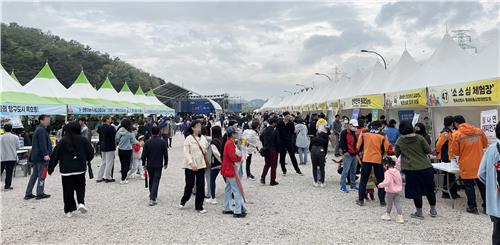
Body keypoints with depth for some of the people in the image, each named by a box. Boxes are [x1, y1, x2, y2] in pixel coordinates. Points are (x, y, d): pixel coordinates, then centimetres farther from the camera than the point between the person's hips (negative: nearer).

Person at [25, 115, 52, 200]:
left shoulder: (39, 129, 19)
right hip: (41, 157, -10)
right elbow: (42, 144, -24)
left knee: (34, 175, 14)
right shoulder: (41, 130, -14)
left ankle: (28, 194, 18)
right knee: (42, 175, -3)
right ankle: (40, 194, 2)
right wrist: (45, 154, -30)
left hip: (36, 157, 10)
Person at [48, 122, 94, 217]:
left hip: (66, 170, -1)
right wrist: (86, 160, 22)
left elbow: (55, 156, -2)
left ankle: (69, 210, 10)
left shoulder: (63, 141, -4)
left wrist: (50, 168, 7)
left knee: (68, 190, 6)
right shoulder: (83, 140, -3)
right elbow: (90, 153, 1)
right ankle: (81, 203, -6)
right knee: (80, 187, 16)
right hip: (80, 169, 1)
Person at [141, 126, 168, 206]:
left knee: (151, 180, 19)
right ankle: (152, 198, -12)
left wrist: (144, 163, 9)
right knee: (156, 181, -2)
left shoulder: (147, 142, -5)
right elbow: (165, 154, -2)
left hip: (149, 165, 2)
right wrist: (165, 163, 10)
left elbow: (144, 154, -3)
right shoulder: (162, 142, -7)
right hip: (158, 165, -2)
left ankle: (152, 196, 33)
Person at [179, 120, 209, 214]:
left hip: (201, 165, 4)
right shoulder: (188, 139, -9)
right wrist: (192, 163, -22)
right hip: (190, 166, -4)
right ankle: (183, 201, 32)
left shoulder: (203, 138, 6)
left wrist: (205, 152, 7)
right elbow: (186, 153, -14)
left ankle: (199, 206, 14)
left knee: (201, 186, 3)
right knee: (189, 185, 6)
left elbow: (206, 147, 25)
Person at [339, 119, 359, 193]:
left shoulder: (355, 133, 15)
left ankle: (353, 184, 26)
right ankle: (342, 186, -2)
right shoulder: (344, 132, -9)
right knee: (346, 170, -8)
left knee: (353, 170, 15)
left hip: (355, 154, 8)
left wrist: (357, 151, 15)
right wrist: (345, 151, -16)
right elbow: (341, 142, -14)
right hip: (348, 154, -8)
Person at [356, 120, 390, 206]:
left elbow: (359, 146, 6)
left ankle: (360, 200, 12)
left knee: (363, 180, 9)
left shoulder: (364, 133, 0)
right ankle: (382, 201, 14)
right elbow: (385, 149, 1)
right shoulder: (383, 135, -1)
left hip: (366, 159, 1)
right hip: (378, 160, 0)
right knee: (380, 180, 12)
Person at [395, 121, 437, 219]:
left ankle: (419, 213, 15)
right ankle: (433, 211, 30)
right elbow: (428, 150, -1)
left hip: (412, 170, -2)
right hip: (426, 168, 2)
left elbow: (396, 154, 7)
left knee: (416, 191, 8)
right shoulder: (419, 138, -3)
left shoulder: (400, 141, -3)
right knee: (430, 190, 17)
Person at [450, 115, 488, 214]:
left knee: (469, 186, 6)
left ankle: (472, 207, 14)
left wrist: (452, 156, 12)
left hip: (466, 166, -4)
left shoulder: (456, 134, -12)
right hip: (479, 164, 4)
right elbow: (485, 144, 15)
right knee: (482, 185, 15)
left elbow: (454, 152, -9)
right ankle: (486, 206, 23)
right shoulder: (479, 131, 1)